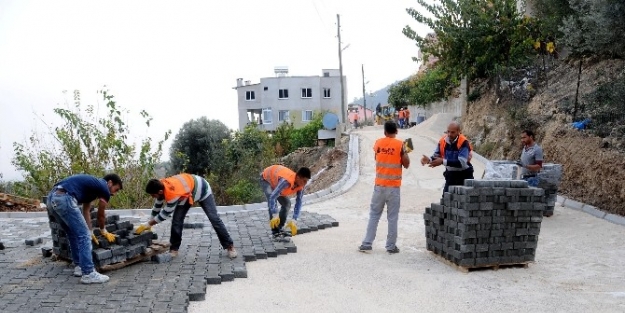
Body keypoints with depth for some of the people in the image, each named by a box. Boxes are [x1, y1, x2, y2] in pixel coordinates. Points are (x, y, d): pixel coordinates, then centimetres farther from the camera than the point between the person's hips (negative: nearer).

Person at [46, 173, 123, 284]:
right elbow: (101, 215, 17)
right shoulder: (104, 188, 5)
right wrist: (104, 232, 35)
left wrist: (90, 232, 36)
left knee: (74, 234, 22)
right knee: (83, 235, -1)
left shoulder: (92, 185, 30)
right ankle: (88, 274, 2)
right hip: (64, 199, -10)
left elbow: (86, 211, 33)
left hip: (52, 198, 10)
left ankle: (79, 266, 30)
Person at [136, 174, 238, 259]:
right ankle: (174, 249, 7)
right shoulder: (161, 186, -20)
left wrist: (148, 224, -22)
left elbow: (165, 214, -31)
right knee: (176, 221, -4)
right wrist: (150, 224, 4)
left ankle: (229, 246, 4)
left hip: (202, 190, -7)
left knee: (214, 218, -5)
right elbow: (157, 206, -2)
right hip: (187, 194, 7)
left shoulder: (173, 194, -44)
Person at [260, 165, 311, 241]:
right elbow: (272, 197, -47)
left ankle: (278, 230, 13)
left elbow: (298, 203, -19)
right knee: (272, 201, -27)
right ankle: (275, 233, -24)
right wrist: (275, 216, -49)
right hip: (266, 179, -7)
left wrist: (294, 221, -25)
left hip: (276, 181, 7)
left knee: (287, 204, 0)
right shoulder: (286, 181, -45)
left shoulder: (301, 186, -24)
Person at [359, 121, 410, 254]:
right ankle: (391, 246, 7)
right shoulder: (400, 144, -7)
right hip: (393, 186, -2)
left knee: (374, 215, 9)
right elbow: (406, 164, -2)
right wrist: (405, 152, 13)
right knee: (392, 217, 4)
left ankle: (367, 243, 8)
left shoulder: (378, 143, 2)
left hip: (379, 185, 3)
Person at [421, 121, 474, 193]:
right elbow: (436, 156, 5)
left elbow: (462, 163, -29)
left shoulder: (463, 142, -21)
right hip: (450, 175, 5)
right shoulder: (442, 141, -6)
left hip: (464, 176, -4)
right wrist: (429, 159, -18)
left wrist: (443, 161, -33)